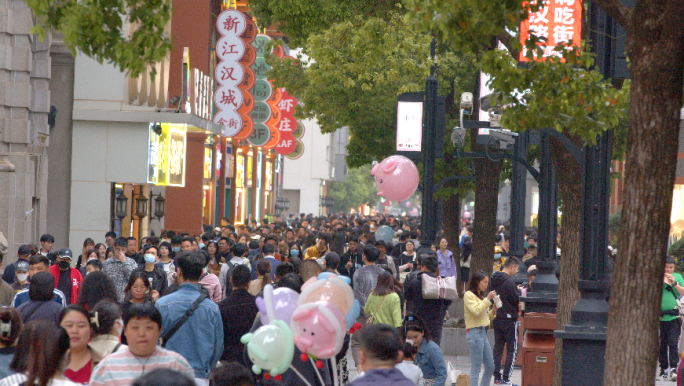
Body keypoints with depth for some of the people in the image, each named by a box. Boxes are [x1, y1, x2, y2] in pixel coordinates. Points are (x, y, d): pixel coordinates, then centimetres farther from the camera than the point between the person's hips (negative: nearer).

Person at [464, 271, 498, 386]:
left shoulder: (480, 296, 20)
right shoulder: (468, 295, -5)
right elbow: (476, 311, -19)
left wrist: (494, 309, 5)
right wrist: (488, 299, -14)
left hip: (483, 333, 9)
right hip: (474, 332, -9)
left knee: (490, 367, 10)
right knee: (476, 367, -8)